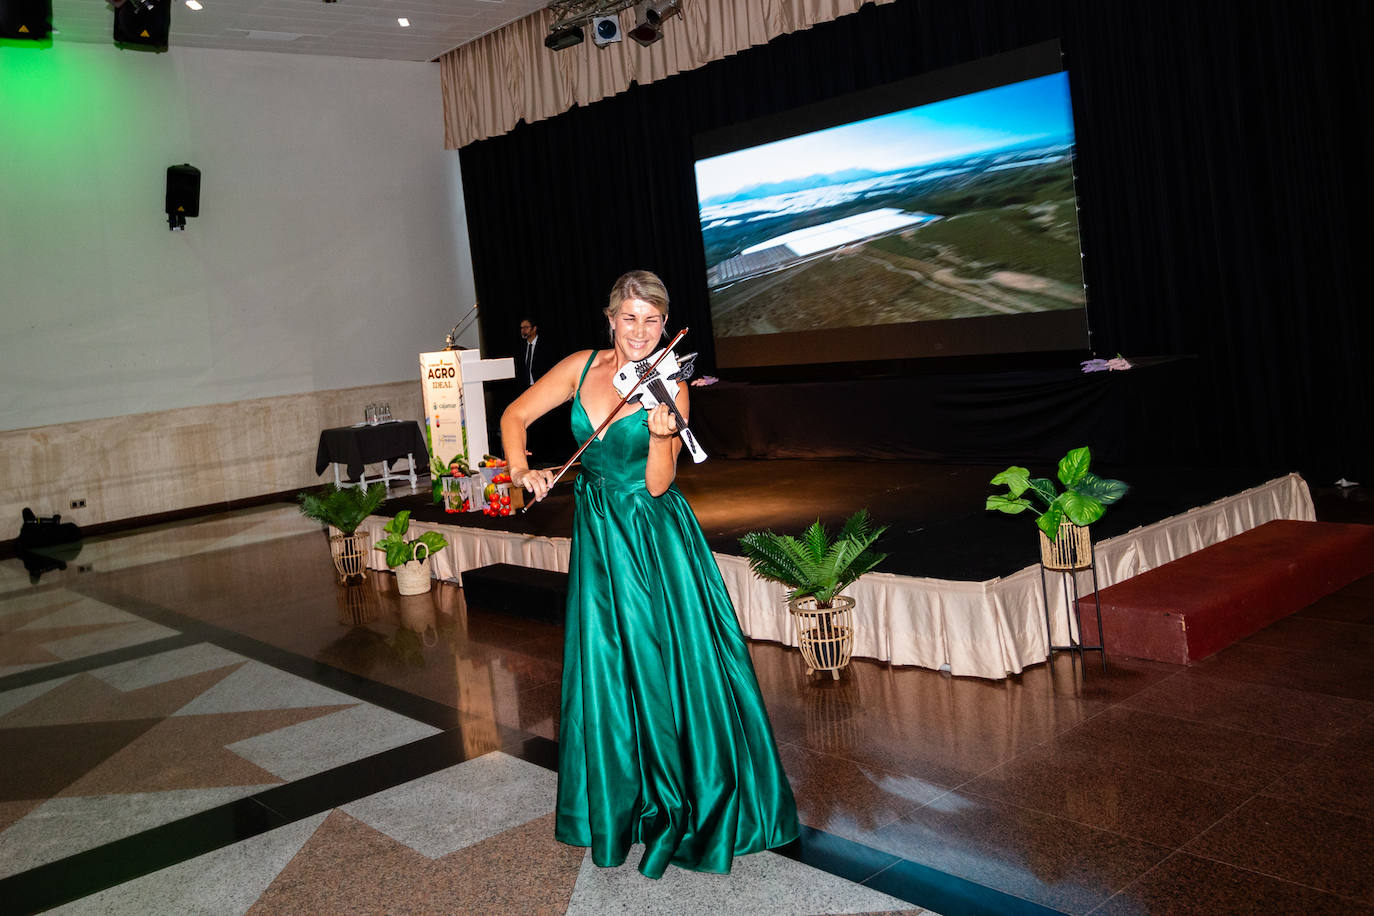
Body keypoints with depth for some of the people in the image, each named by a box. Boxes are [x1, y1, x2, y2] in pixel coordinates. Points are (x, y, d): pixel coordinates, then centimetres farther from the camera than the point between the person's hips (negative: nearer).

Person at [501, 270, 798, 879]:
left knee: (678, 666, -1)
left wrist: (660, 434, -31)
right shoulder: (582, 367, 1)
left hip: (656, 539, -3)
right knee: (607, 671, 7)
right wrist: (522, 470, -5)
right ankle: (620, 801, 25)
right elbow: (515, 415, 7)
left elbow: (658, 484, -15)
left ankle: (695, 796, 18)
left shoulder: (670, 390, -8)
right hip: (599, 535, 3)